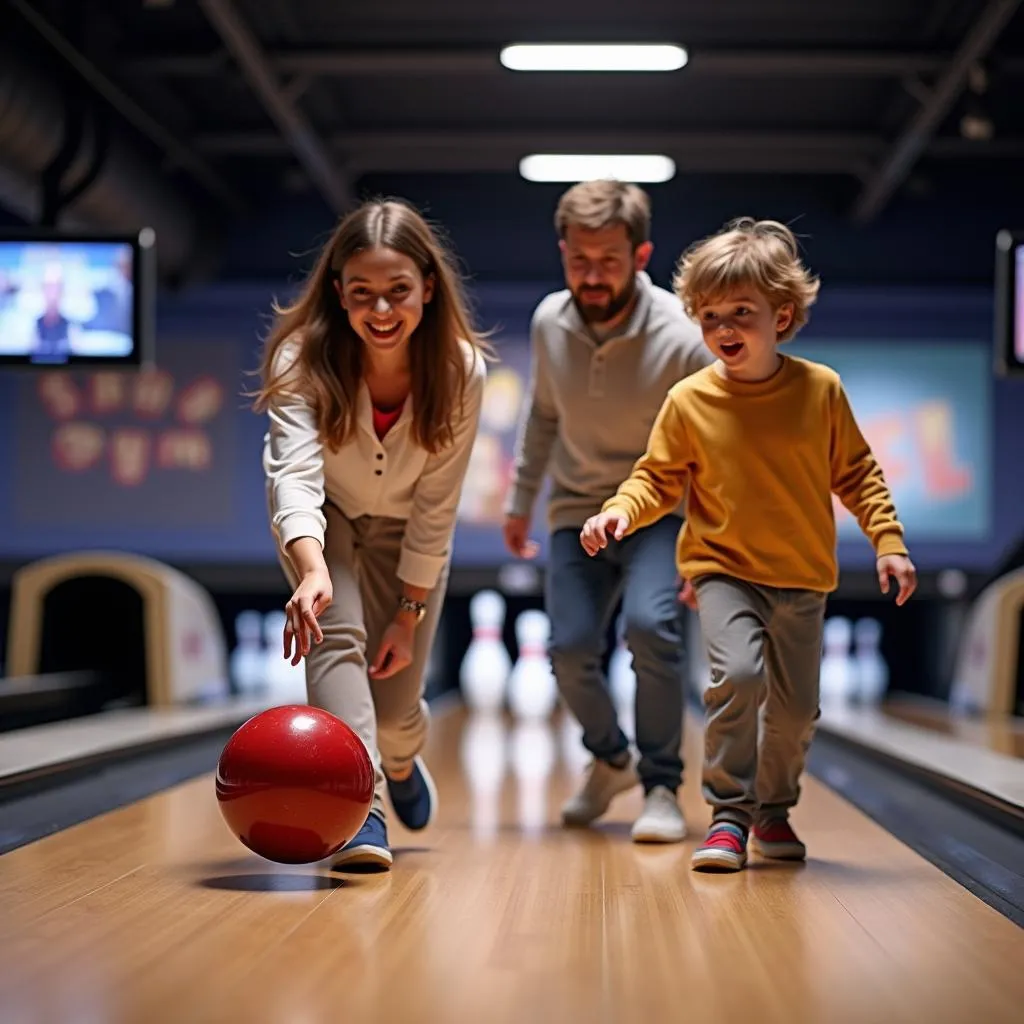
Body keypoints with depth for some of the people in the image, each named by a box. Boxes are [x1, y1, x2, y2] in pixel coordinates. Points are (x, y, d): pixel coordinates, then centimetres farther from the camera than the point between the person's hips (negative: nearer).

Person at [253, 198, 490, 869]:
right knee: (336, 634, -29)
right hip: (322, 521, -1)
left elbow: (435, 506, -20)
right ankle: (359, 812, -28)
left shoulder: (461, 370, -27)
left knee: (396, 703, 3)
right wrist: (313, 570, -62)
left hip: (404, 530, 1)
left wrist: (409, 614, -18)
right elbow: (295, 473, -45)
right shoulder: (304, 358, -31)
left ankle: (401, 762, 39)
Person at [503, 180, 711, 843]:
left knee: (652, 626, -26)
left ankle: (662, 788, -8)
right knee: (570, 648, -7)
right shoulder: (550, 323, -8)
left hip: (661, 509, -4)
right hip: (578, 511, 4)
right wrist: (521, 501, 16)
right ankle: (612, 759, 25)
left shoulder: (683, 340, -22)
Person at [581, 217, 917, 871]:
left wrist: (889, 541, -2)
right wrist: (621, 511, -18)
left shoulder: (821, 389, -5)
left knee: (797, 707, 7)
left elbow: (856, 472, 5)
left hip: (803, 578, 2)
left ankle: (774, 810, 34)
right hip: (724, 570, -2)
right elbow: (658, 478, 1)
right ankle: (729, 816, -9)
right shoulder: (690, 401, -8)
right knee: (738, 674, -24)